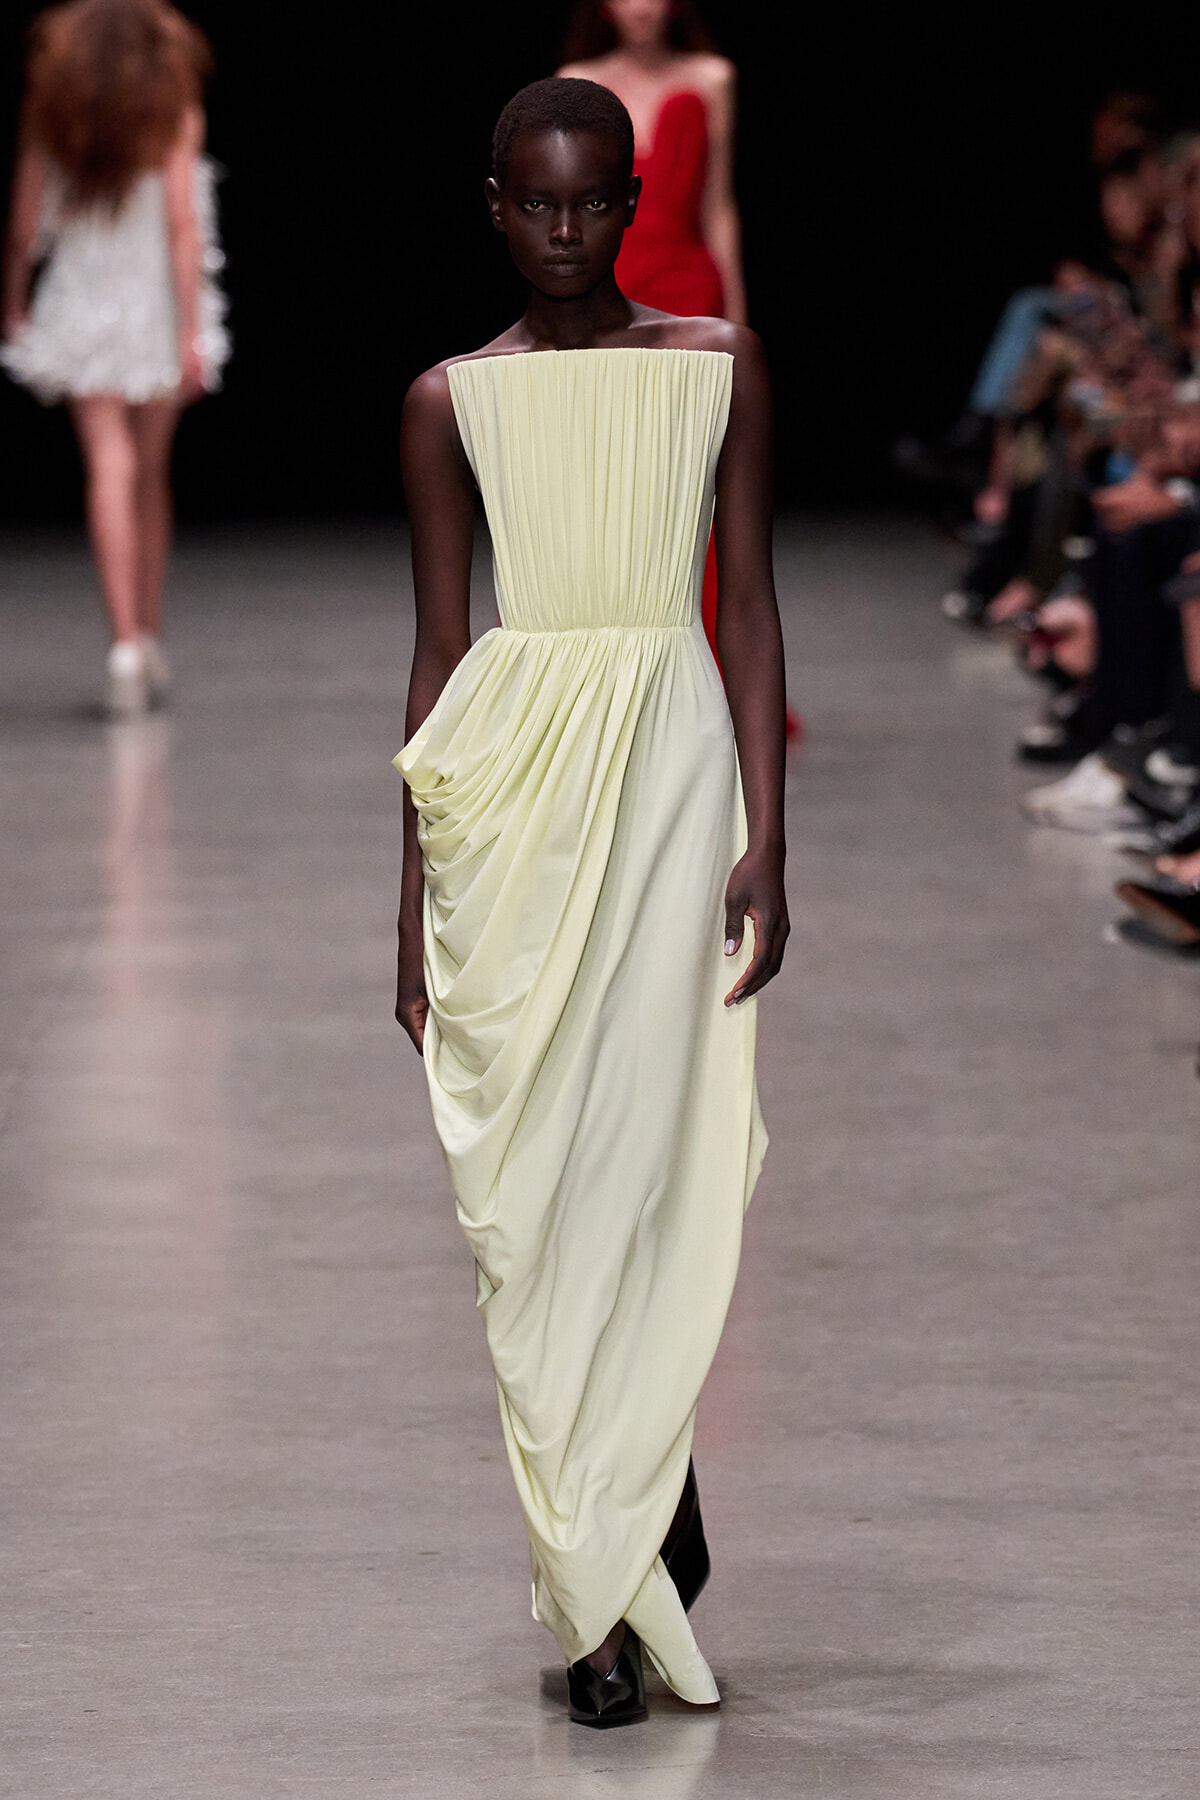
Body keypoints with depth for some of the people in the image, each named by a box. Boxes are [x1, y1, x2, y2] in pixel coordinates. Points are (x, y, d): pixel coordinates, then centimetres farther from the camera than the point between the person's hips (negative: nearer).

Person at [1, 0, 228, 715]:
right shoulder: (176, 113, -6)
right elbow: (182, 226, -11)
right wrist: (191, 334, -11)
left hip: (80, 303, 0)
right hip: (157, 303, 0)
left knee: (111, 468, -7)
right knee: (150, 472, 15)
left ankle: (127, 640, -22)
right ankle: (150, 638, 23)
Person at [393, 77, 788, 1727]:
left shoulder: (719, 368, 6)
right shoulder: (451, 400, 8)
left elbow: (749, 609, 5)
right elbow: (439, 647, 9)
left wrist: (766, 840, -4)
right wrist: (415, 902, 7)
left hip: (674, 764, -1)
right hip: (508, 780, 1)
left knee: (657, 1154, -7)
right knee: (534, 1171, -2)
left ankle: (617, 1566, 2)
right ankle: (606, 1593, 4)